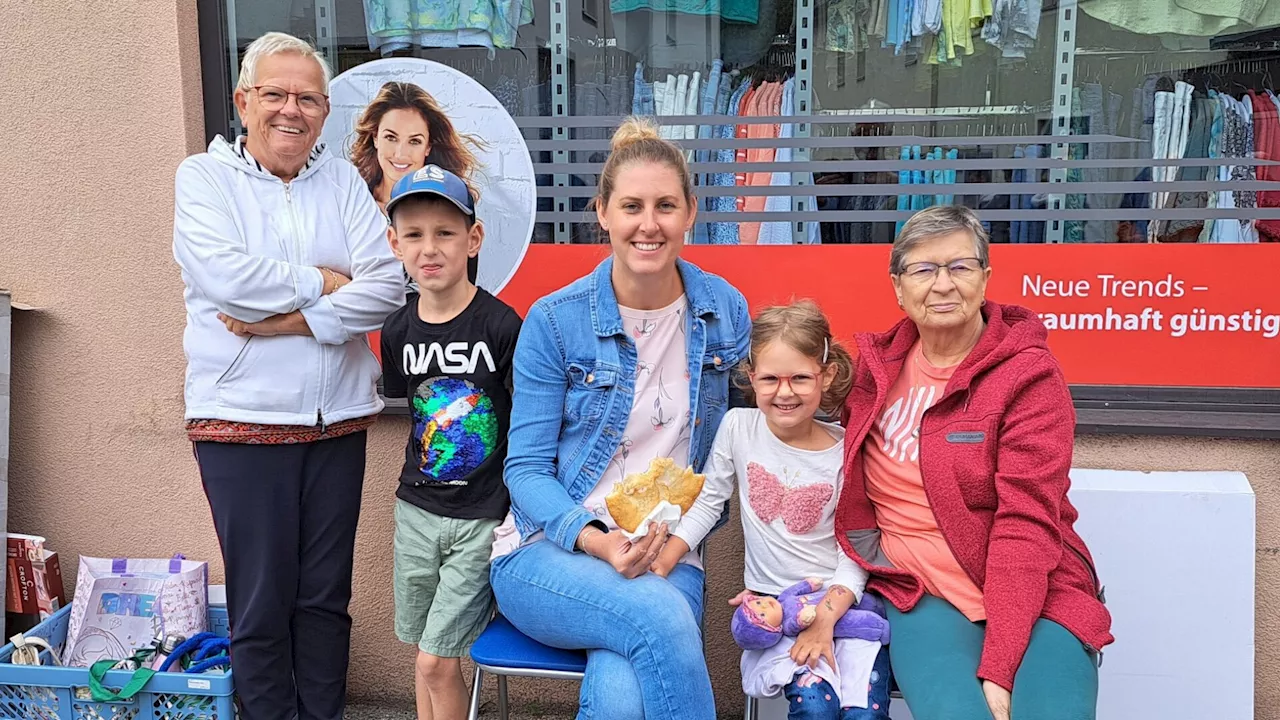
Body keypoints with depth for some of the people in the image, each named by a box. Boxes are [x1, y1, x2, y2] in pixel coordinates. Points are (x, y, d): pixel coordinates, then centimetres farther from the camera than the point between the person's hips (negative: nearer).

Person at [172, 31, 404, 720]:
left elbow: (386, 284, -5)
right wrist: (323, 283, -7)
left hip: (338, 418, 3)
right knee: (261, 603, 5)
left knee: (326, 597, 12)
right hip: (243, 418, -3)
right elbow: (225, 277, -16)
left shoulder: (343, 180, 8)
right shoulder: (203, 177, 2)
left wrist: (285, 320, -13)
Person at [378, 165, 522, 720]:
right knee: (425, 656, 17)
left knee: (437, 662, -1)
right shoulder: (398, 330, 1)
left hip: (484, 518, -5)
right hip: (417, 511, 5)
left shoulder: (502, 325, -15)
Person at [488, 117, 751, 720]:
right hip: (548, 555, -1)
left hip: (667, 559, 2)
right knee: (660, 616, -33)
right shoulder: (554, 321, -5)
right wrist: (595, 539, -21)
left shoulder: (726, 312, 3)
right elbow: (526, 467, -3)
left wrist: (680, 538, -4)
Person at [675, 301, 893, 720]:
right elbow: (709, 503, 4)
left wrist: (826, 618, -17)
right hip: (772, 602, 1)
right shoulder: (738, 427, -5)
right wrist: (661, 564, -5)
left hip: (842, 597, 0)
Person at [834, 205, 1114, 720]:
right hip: (921, 594, 2)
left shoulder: (1027, 375, -6)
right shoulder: (878, 364, 6)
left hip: (1032, 596, -1)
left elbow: (1027, 523, -13)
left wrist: (997, 666, -21)